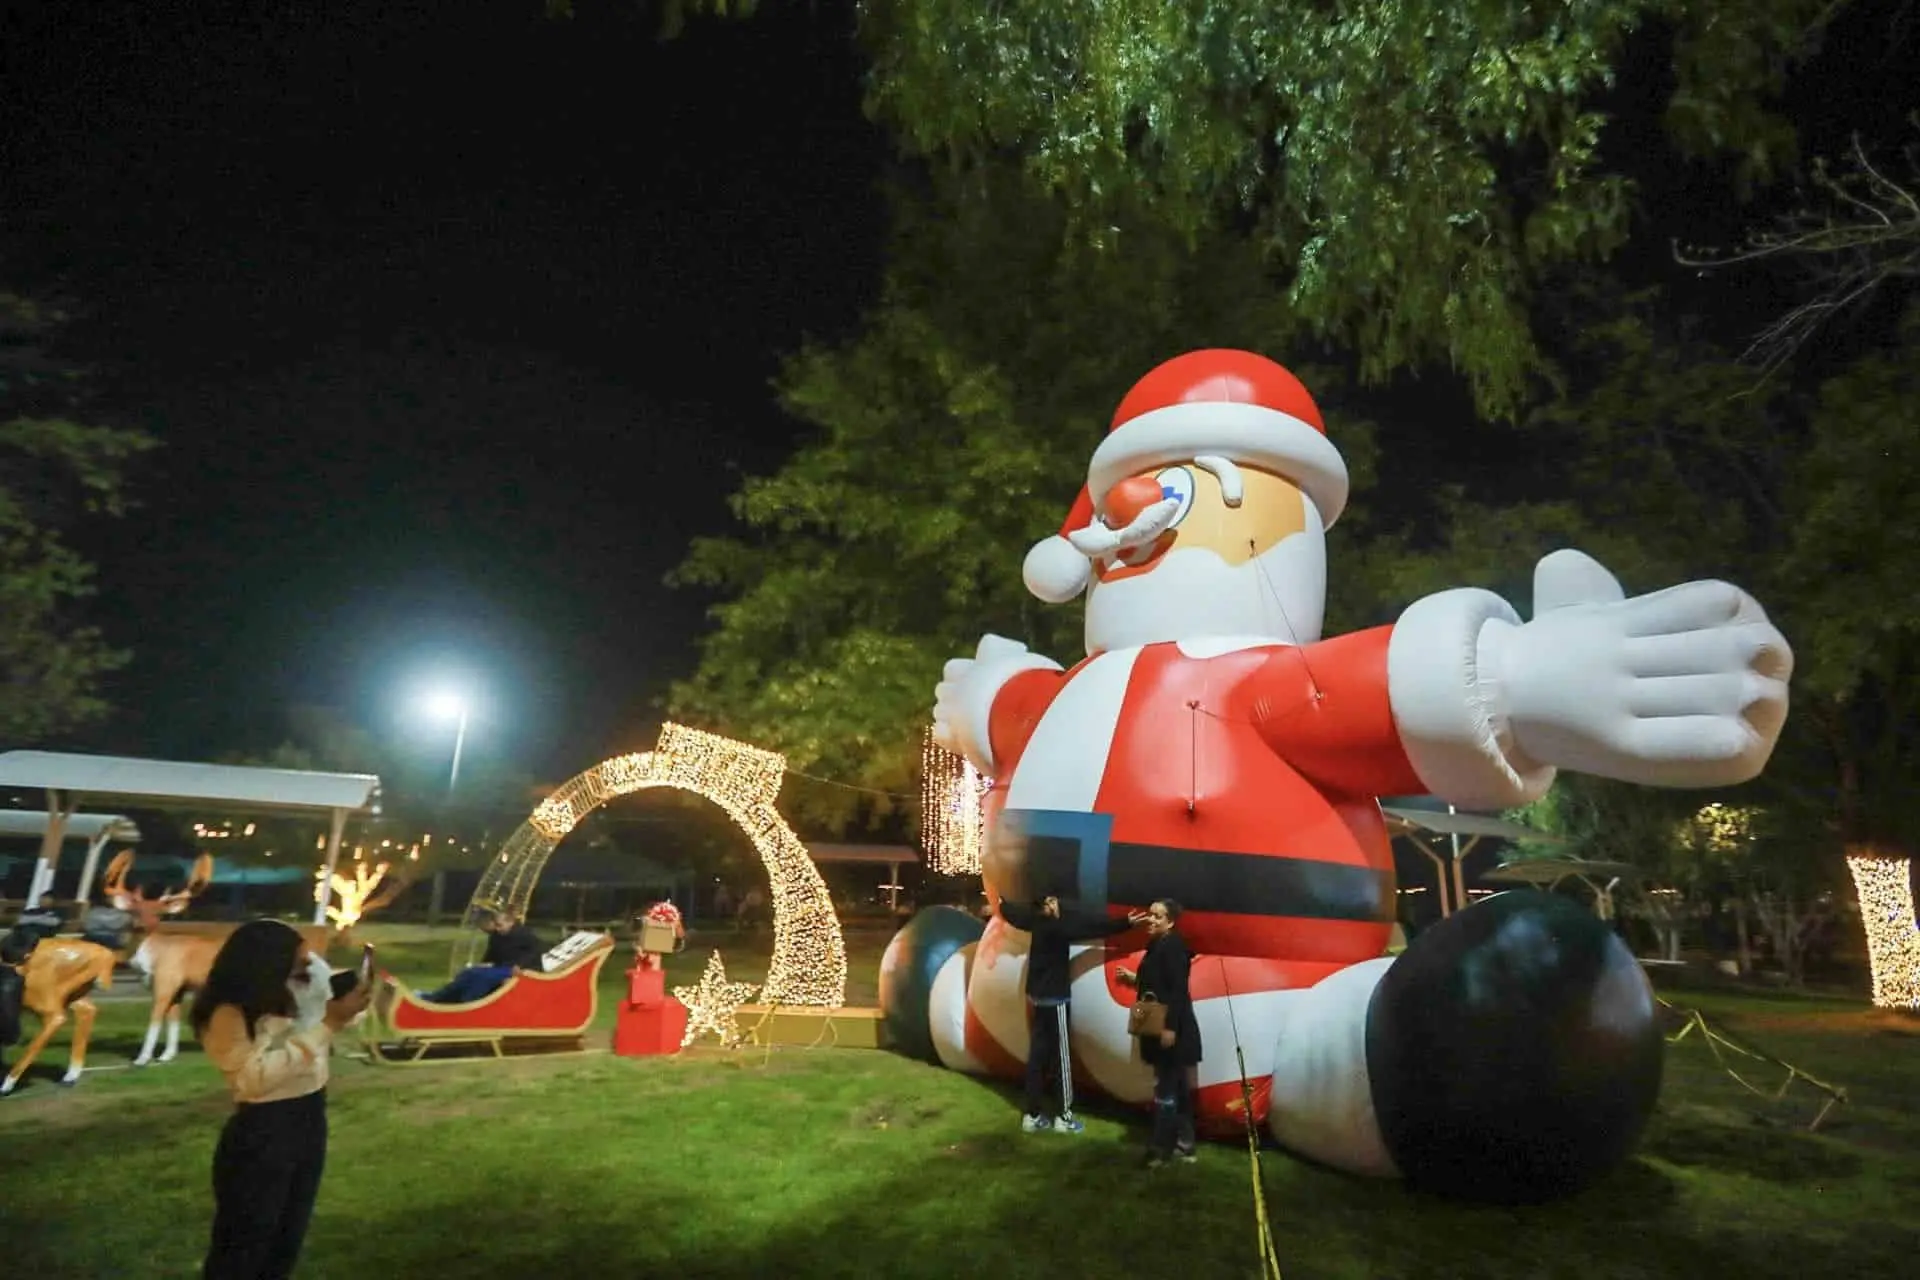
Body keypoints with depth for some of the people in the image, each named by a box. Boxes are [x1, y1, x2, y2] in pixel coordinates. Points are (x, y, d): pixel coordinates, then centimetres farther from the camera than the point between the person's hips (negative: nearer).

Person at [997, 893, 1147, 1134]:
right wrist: (1125, 923, -33)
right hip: (1055, 999, -8)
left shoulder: (1038, 922, 3)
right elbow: (1091, 925, -29)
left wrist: (1001, 902, 42)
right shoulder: (1057, 925, -21)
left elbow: (1013, 912, 22)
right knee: (1061, 1056, -1)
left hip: (1040, 997, 8)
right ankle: (1064, 1116, 5)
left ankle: (1033, 1115, 14)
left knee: (1037, 1055, 9)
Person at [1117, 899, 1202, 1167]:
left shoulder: (1173, 946, -17)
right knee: (1177, 1088, 14)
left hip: (1173, 1029, -10)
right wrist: (1134, 979, 17)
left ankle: (1160, 1148, 6)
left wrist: (1170, 1027, -26)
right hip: (1161, 1027, 10)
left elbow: (1178, 989, -23)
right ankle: (1184, 1145, 22)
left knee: (1166, 1088, -2)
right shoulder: (1158, 946, 13)